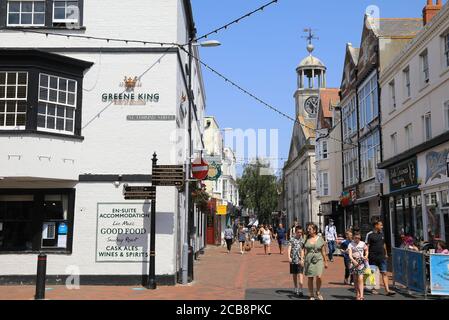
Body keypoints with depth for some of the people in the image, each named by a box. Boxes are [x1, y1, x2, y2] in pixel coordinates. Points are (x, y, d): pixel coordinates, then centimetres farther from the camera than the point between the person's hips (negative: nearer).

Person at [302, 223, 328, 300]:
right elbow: (304, 250, 5)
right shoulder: (307, 239, 4)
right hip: (309, 260, 1)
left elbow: (323, 251, 7)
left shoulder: (320, 239, 2)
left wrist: (325, 262, 10)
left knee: (318, 277, -13)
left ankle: (318, 293, 11)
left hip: (318, 259, -1)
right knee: (310, 278, 5)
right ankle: (311, 295, 19)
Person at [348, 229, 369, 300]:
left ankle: (361, 295, -18)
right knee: (355, 280, 7)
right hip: (354, 262, 1)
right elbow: (350, 255, -11)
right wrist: (353, 260, -28)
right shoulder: (351, 244, -1)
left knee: (360, 279, -13)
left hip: (361, 262, -1)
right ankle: (357, 294, 19)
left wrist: (366, 256, 4)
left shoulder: (363, 244, 4)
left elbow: (366, 250, 23)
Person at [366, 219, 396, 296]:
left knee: (384, 273, -2)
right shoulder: (370, 235, -6)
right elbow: (367, 246, -7)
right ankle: (373, 289, 18)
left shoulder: (382, 234, 12)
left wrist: (386, 254, 19)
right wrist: (366, 256, -13)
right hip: (373, 257, -5)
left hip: (382, 257, 5)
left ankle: (387, 290, -6)